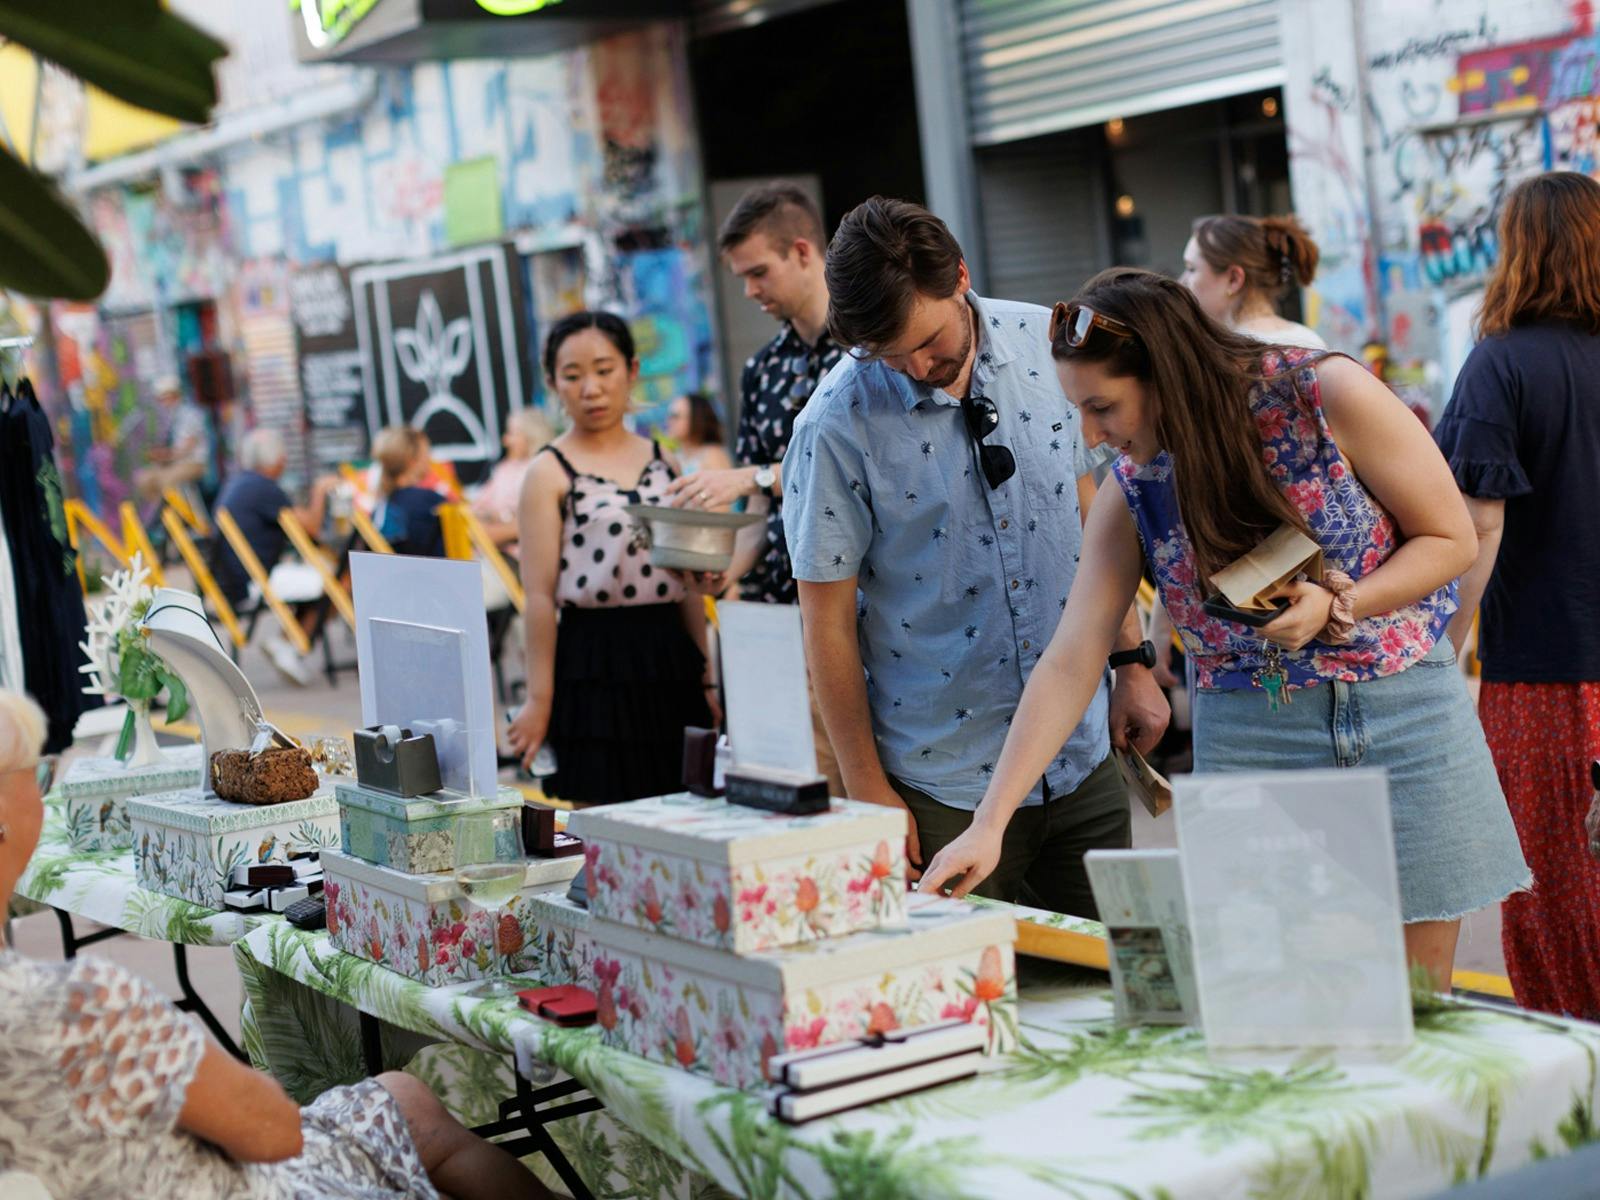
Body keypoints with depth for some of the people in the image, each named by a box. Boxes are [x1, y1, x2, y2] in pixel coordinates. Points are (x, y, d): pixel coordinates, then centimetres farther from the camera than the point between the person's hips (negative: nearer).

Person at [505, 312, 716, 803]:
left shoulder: (661, 461, 11)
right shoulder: (549, 473, -3)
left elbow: (687, 581, 14)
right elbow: (540, 595, -8)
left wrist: (707, 676, 12)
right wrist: (539, 699, -11)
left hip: (670, 655, 5)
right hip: (597, 662, -5)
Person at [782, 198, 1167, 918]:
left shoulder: (1045, 345, -2)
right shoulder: (837, 428, -14)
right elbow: (827, 618, -9)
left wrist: (1132, 662, 9)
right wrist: (868, 791, -7)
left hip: (1083, 763, 4)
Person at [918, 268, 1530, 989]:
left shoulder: (1326, 395, -12)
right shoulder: (1131, 492, -3)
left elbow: (1451, 538, -4)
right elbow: (1069, 665, -4)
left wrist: (1337, 606, -21)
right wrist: (989, 824, -11)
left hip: (1404, 712, -2)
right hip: (1249, 736, 2)